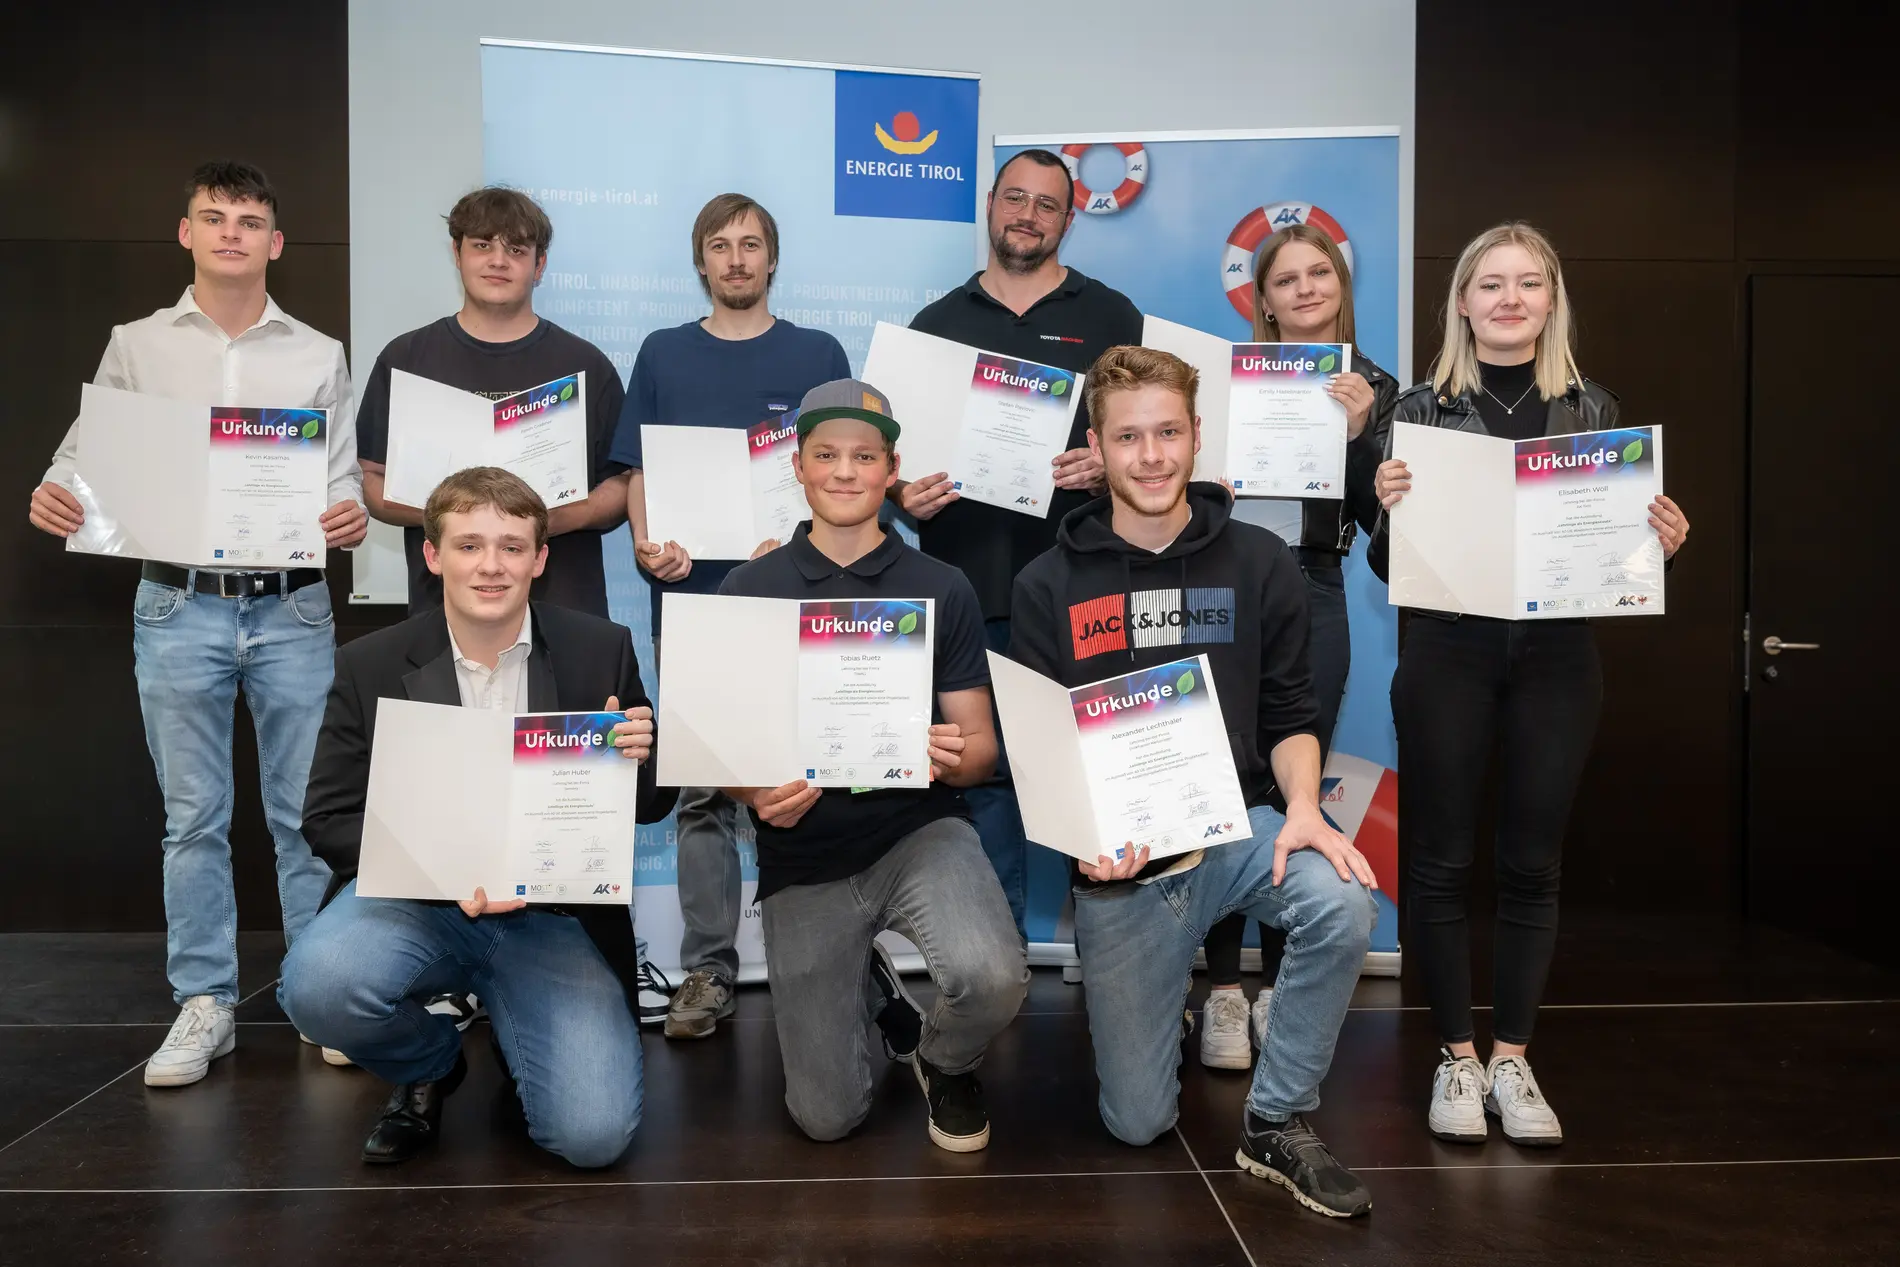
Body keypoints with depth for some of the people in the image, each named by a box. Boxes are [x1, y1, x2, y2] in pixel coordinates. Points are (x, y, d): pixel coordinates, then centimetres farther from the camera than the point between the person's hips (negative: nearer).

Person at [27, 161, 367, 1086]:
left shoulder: (320, 357, 9)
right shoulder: (136, 347, 9)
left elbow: (342, 479, 6)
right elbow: (87, 457, 9)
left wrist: (352, 518, -16)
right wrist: (53, 496, -13)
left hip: (290, 607, 0)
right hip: (178, 606, 1)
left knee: (307, 811, 3)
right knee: (193, 817, 6)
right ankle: (204, 1005, 17)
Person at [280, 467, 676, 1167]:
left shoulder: (601, 650, -1)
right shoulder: (370, 665, -1)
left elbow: (652, 805, 5)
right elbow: (329, 819, -2)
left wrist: (640, 760, -21)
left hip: (557, 916, 0)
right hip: (416, 901, 1)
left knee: (593, 1133, -18)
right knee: (317, 984, -32)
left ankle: (510, 1036, 20)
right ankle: (430, 1061, 6)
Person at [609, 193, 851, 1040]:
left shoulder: (818, 355, 8)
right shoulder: (663, 356, 11)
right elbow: (640, 472, 8)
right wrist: (648, 544, -12)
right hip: (692, 597, 1)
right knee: (701, 792, 4)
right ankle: (707, 972, 13)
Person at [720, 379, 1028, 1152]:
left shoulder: (942, 590, 1)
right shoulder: (747, 592, 1)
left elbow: (980, 744, 0)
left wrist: (954, 757, -24)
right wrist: (755, 791, -21)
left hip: (919, 830, 0)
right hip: (802, 857, 1)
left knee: (993, 978, -32)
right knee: (826, 1117, 1)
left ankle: (945, 1062, 7)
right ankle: (872, 992, 37)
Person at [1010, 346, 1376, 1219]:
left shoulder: (1259, 564, 1)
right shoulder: (1048, 587, -2)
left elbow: (1289, 715, 3)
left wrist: (1301, 808, -17)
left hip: (1238, 829, 1)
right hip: (1120, 865, 0)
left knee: (1343, 905, -33)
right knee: (1138, 1121, 2)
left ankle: (1276, 1126, -9)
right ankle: (1123, 989, 37)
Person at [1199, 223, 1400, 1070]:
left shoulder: (1374, 388, 8)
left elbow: (1375, 517, -1)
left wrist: (1357, 434, -15)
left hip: (1307, 595, 1)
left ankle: (1281, 987, 21)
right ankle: (1223, 990, 12)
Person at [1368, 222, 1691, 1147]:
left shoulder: (1593, 409, 8)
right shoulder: (1420, 409, 2)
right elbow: (1386, 563, -1)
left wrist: (1665, 544, -9)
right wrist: (1388, 508, -20)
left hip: (1557, 658, 2)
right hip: (1447, 653, -2)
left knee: (1531, 863, 8)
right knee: (1440, 858, 3)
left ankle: (1511, 1059, 21)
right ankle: (1456, 1058, 18)